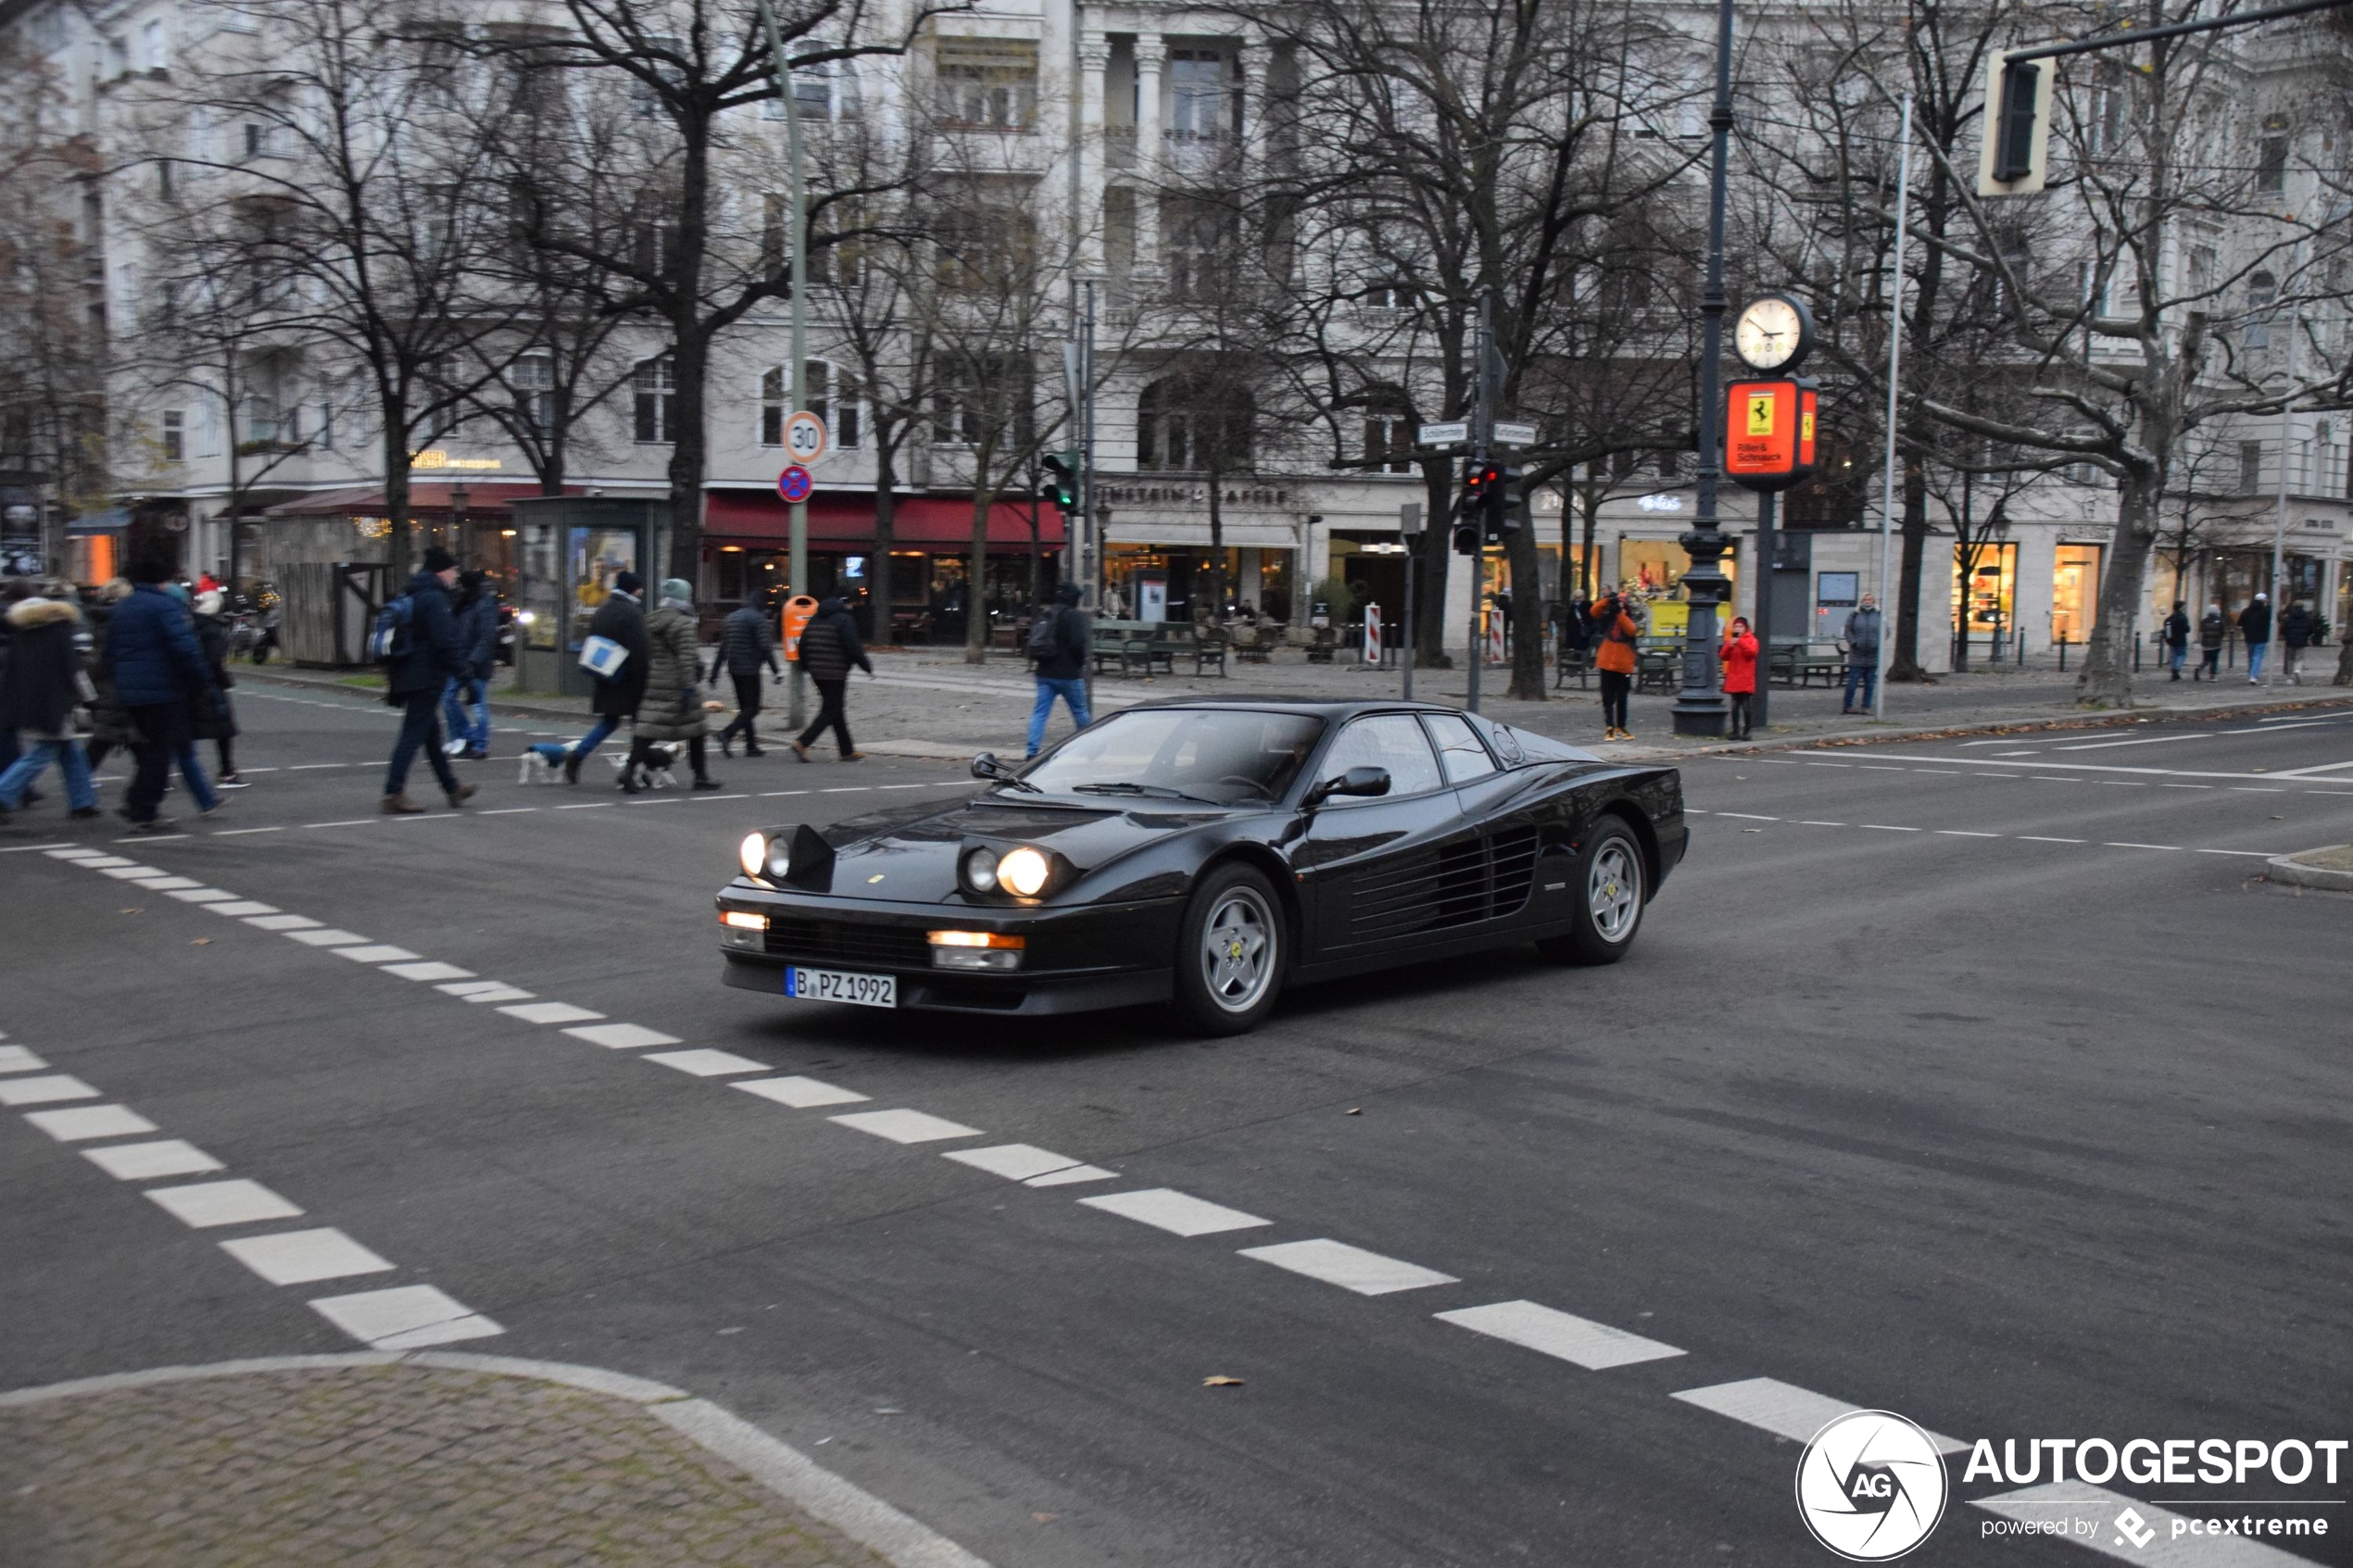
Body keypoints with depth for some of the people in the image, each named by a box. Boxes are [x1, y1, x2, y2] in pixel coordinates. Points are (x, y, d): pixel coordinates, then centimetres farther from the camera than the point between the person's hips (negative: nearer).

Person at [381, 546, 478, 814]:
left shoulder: (413, 596, 15)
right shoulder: (435, 599, -16)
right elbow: (445, 641, -22)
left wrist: (391, 676, 23)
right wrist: (461, 668, -13)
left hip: (409, 674, 10)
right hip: (427, 677, -10)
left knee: (431, 732, 17)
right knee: (414, 734, -8)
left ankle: (451, 787, 29)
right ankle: (394, 793, -8)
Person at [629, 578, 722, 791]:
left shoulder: (651, 621, 13)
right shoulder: (682, 623, -11)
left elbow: (646, 654, 19)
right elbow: (686, 659, -18)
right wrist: (689, 688, -19)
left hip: (655, 685, 7)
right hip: (677, 686, -6)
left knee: (648, 729, 1)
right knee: (695, 730, 8)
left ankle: (630, 768, -16)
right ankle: (701, 775, 15)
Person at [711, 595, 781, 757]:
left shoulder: (731, 618, 16)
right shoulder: (758, 619, -8)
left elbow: (722, 648, 19)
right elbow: (765, 647, -17)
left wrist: (714, 673, 21)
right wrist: (776, 670, -15)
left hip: (733, 670, 8)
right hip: (749, 669, -8)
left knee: (745, 708, 13)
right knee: (752, 708, -5)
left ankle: (751, 746, 13)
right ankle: (727, 734, -23)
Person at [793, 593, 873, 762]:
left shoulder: (815, 619, 13)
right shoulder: (844, 620, -11)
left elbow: (803, 645, 13)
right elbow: (853, 647, -16)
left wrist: (806, 666, 24)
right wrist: (867, 666, -6)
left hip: (817, 672, 8)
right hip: (835, 674, -8)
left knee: (836, 710, 14)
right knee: (830, 711, -3)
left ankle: (847, 751, 18)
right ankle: (802, 743, -14)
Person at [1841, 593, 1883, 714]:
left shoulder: (1879, 616, 7)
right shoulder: (1854, 615, 2)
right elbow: (1848, 630, 0)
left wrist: (1878, 643, -10)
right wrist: (1853, 643, -13)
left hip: (1873, 655, 2)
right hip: (1857, 654, -2)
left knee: (1870, 683, 4)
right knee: (1853, 681, -2)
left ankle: (1866, 707, 10)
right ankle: (1847, 706, 6)